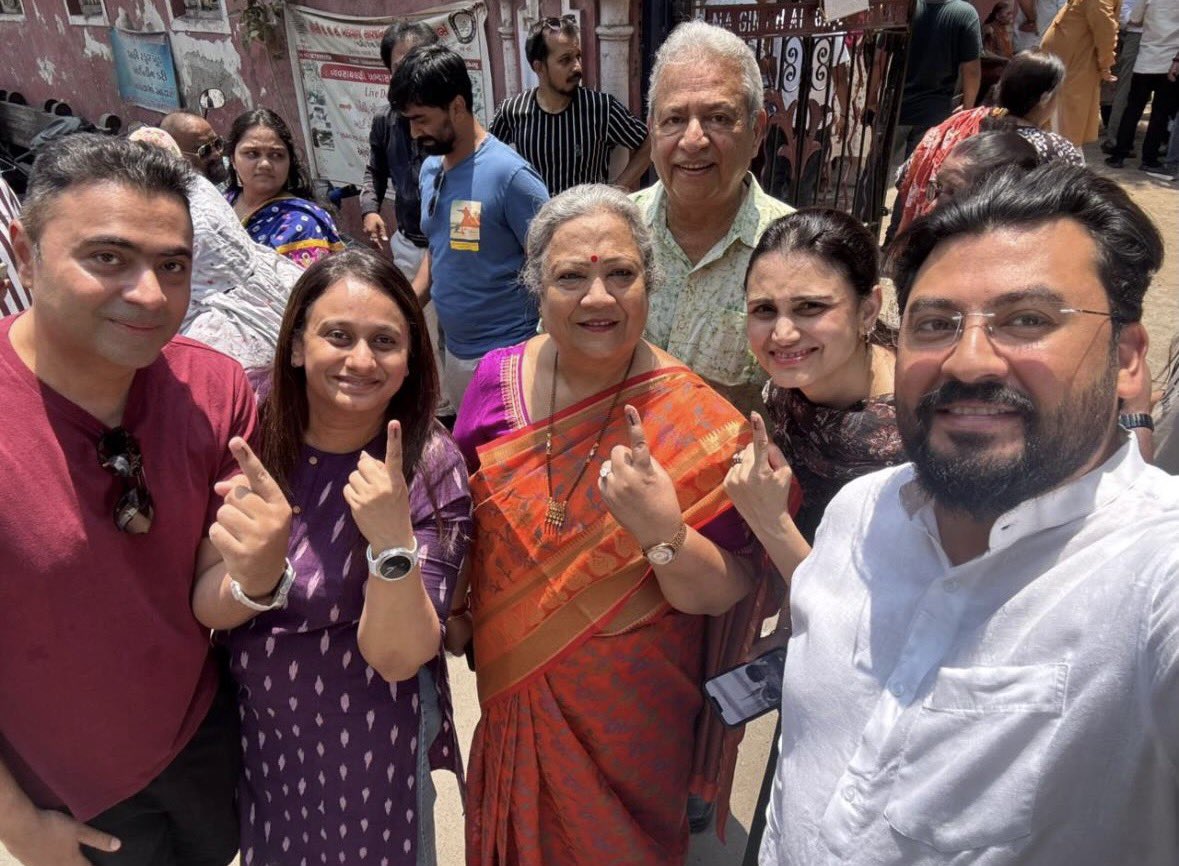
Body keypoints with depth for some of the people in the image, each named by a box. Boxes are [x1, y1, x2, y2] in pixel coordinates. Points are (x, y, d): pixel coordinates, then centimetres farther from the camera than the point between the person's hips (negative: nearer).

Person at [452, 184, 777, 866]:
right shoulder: (498, 376, -11)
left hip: (633, 718, -3)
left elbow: (723, 594, -21)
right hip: (513, 693, 4)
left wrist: (663, 533, -39)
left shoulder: (697, 422, -22)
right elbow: (460, 506, 5)